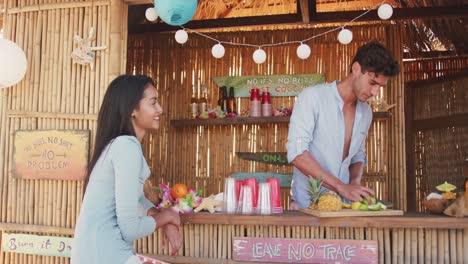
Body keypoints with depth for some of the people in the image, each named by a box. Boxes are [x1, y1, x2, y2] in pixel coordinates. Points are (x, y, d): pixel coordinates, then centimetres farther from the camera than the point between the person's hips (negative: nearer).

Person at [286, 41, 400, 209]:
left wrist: (355, 183, 0)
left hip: (343, 205, 6)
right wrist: (341, 187, -22)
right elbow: (297, 153, -18)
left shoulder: (366, 113, 10)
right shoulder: (312, 96, -9)